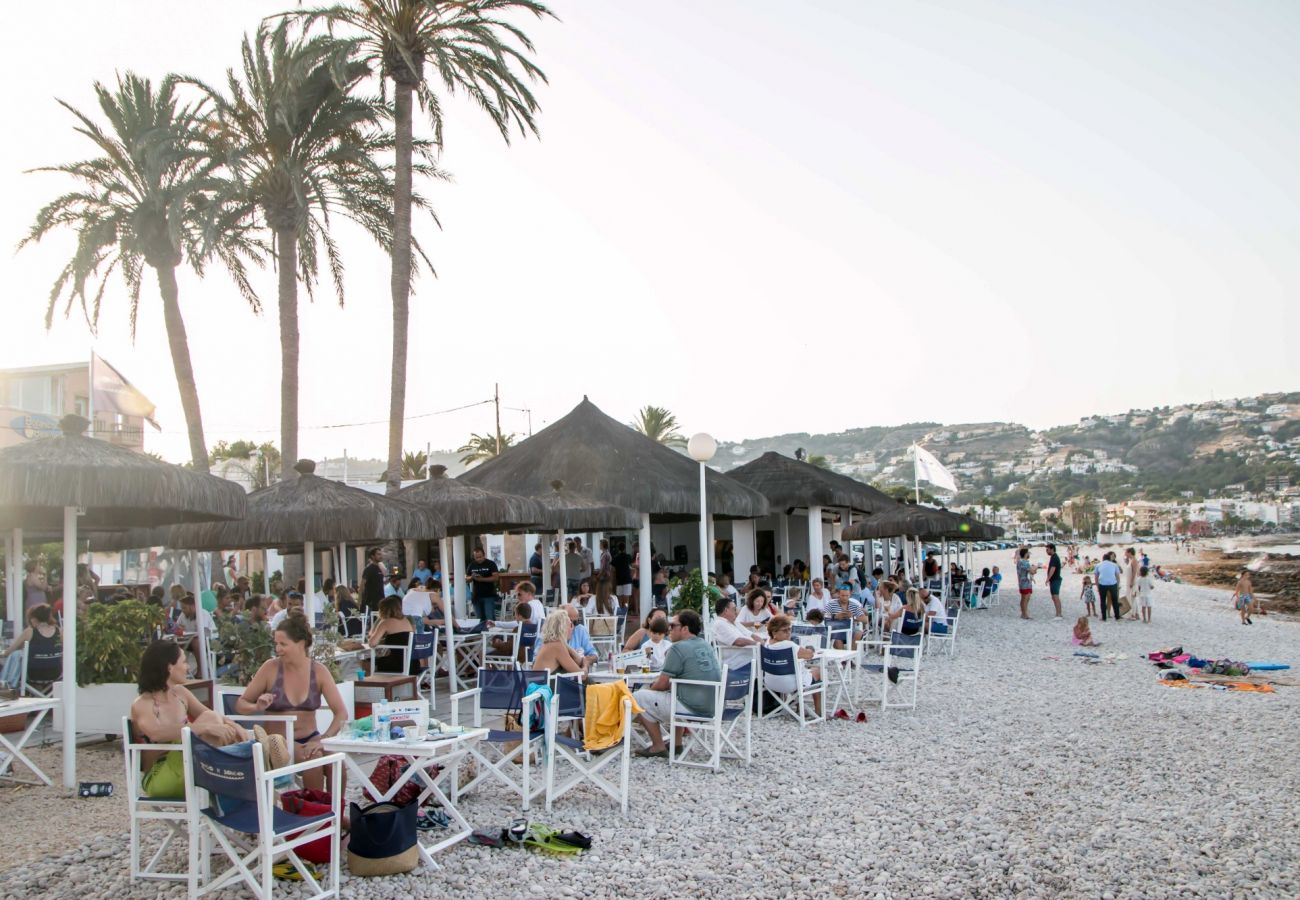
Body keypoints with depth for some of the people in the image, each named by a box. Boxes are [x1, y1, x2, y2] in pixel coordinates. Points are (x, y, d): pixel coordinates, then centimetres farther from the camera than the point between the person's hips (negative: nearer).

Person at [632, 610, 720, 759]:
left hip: (693, 709, -8)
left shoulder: (678, 648, -12)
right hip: (713, 706, 8)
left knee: (639, 698, 2)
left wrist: (650, 687, 14)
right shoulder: (705, 645, 11)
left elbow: (661, 685, -7)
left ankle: (658, 747, 8)